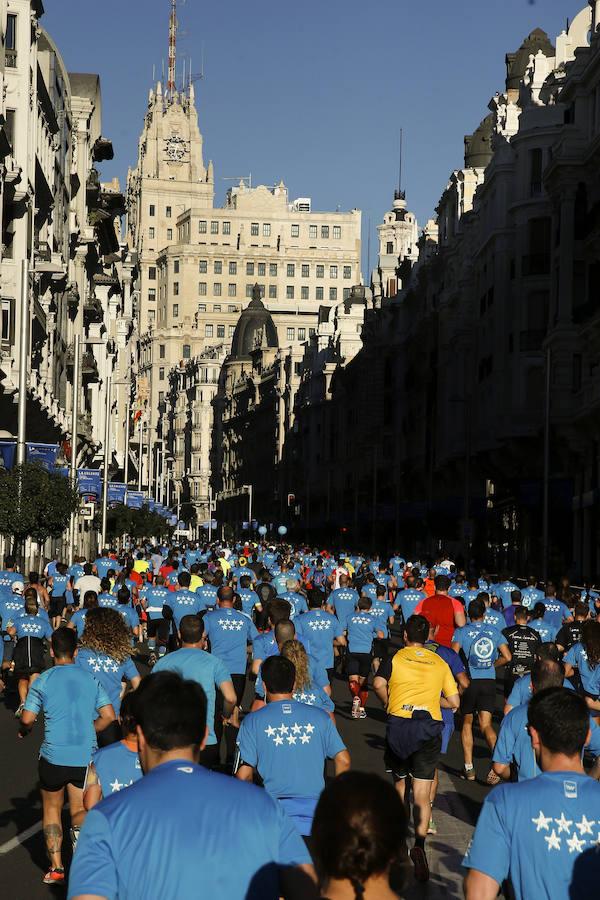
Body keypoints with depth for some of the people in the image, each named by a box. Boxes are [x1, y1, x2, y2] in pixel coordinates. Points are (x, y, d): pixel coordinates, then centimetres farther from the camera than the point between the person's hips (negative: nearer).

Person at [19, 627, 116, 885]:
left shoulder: (43, 680, -4)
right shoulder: (91, 679, 4)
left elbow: (27, 719, -6)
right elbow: (109, 716, 1)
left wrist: (24, 731, 17)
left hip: (54, 755, -1)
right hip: (86, 757, 1)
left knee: (52, 809, 18)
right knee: (81, 810, 14)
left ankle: (56, 866, 12)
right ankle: (80, 828, -20)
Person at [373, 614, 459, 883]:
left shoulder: (395, 657, 5)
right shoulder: (440, 663, 11)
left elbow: (379, 684, -12)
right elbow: (454, 702, 11)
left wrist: (388, 704, 6)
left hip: (398, 724, 0)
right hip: (430, 728, 0)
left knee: (399, 780, 24)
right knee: (421, 795, -3)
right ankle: (419, 844, -23)